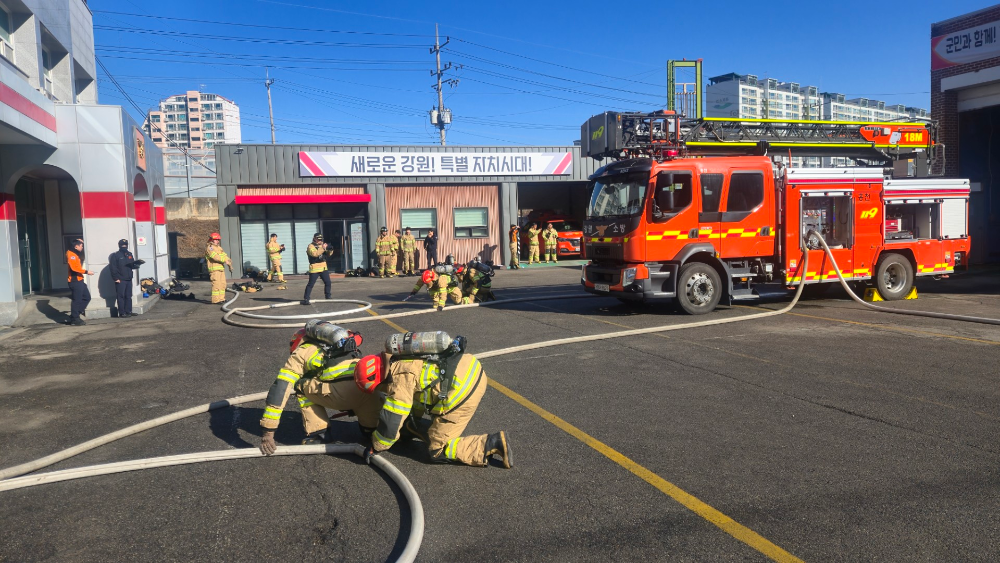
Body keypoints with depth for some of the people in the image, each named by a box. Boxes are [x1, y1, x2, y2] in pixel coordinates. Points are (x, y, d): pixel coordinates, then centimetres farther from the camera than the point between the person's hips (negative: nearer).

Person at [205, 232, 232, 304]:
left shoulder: (219, 248, 22)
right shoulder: (210, 248, -7)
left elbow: (224, 256, 17)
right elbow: (215, 257, -20)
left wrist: (229, 261, 1)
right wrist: (225, 261, -23)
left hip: (221, 269, 9)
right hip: (214, 269, -9)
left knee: (222, 284, 11)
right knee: (216, 284, -12)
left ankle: (221, 298, 18)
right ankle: (216, 299, -12)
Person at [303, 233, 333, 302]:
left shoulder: (322, 245, 12)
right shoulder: (310, 246, -9)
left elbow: (328, 254, 9)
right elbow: (314, 254, -27)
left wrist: (330, 250, -12)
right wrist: (323, 248, -30)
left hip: (323, 268, 7)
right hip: (314, 268, -7)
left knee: (328, 282, 9)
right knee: (310, 284, -6)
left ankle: (327, 297, 23)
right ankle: (305, 299, -4)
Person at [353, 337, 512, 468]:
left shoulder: (400, 376, -14)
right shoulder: (401, 360, 15)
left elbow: (391, 420, -10)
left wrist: (375, 448, 5)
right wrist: (412, 423, 43)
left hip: (462, 389, -10)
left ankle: (493, 443, -5)